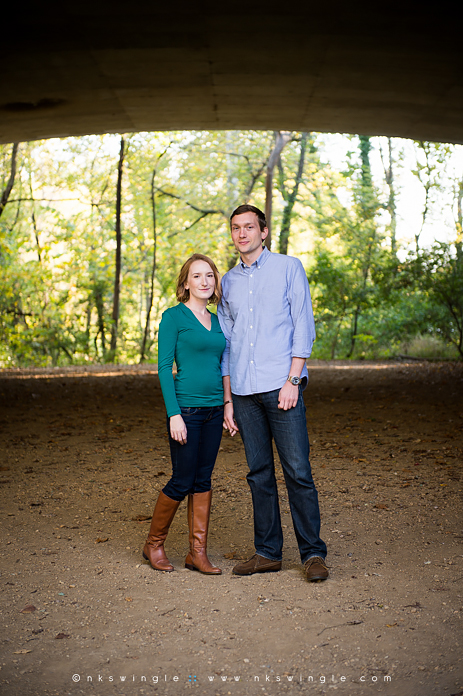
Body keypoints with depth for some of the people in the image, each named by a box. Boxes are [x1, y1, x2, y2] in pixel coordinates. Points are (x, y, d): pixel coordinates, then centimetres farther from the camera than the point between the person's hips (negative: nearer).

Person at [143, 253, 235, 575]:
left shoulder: (216, 322, 13)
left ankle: (198, 552, 15)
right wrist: (174, 414, -16)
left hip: (213, 409, 6)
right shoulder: (174, 317, -6)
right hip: (186, 408, -6)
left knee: (203, 480, 8)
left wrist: (228, 408, 14)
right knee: (182, 481, -1)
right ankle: (154, 544, 19)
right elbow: (164, 367, -10)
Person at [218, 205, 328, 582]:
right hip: (244, 391, 4)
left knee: (298, 472, -5)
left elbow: (304, 326, -2)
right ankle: (268, 552, 16)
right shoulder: (229, 281, 17)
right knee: (259, 474, 8)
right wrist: (228, 399, 11)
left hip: (281, 387, -4)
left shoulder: (289, 267, 4)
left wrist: (293, 380, -12)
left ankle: (313, 553, 3)